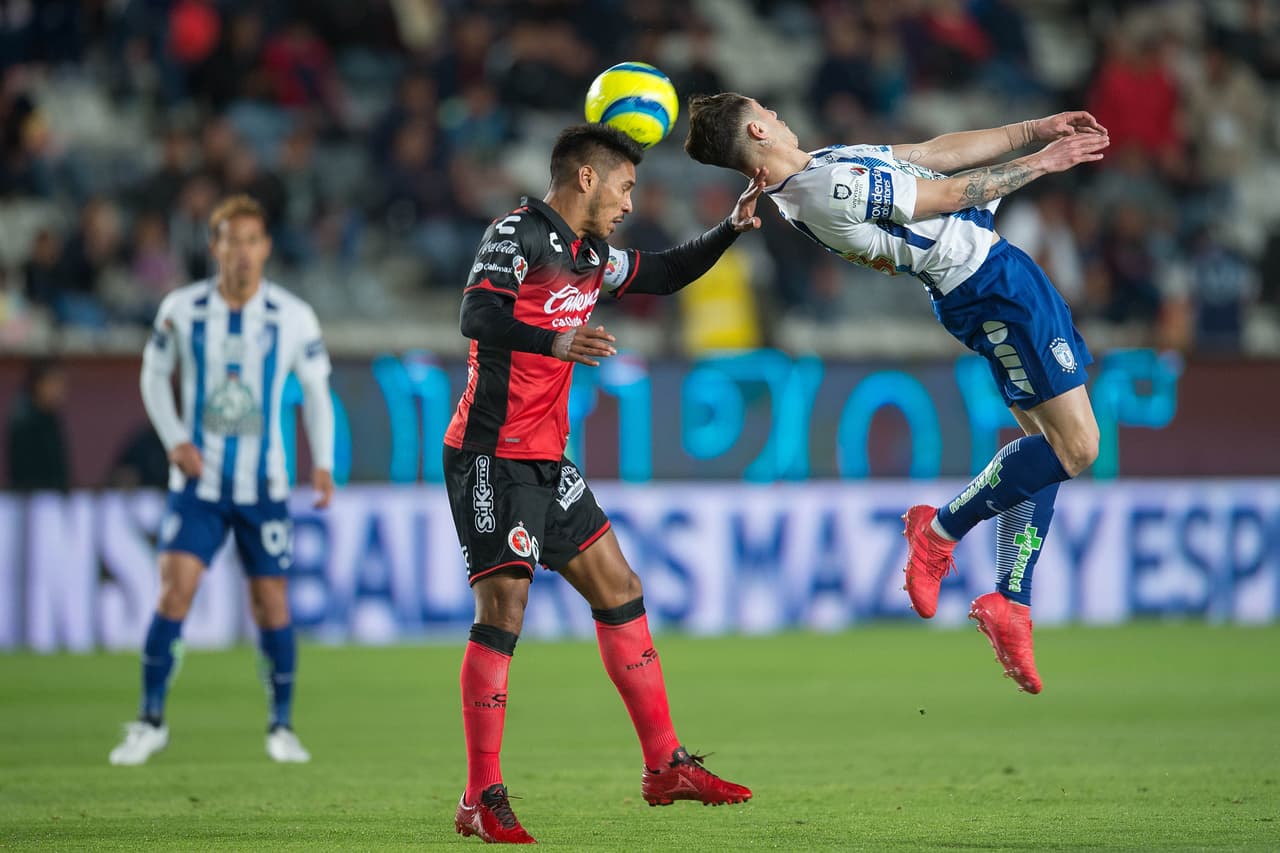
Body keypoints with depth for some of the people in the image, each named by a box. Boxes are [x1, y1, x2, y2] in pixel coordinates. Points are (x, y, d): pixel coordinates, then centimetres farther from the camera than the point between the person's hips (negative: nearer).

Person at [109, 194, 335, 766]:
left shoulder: (293, 317, -3)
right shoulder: (181, 310, -3)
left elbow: (315, 388, 9)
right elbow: (154, 376, 10)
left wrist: (322, 463, -1)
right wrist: (174, 441, -4)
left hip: (264, 483, 0)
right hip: (198, 481, 0)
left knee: (271, 601, 1)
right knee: (174, 590, -12)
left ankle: (281, 725, 17)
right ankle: (150, 722, -2)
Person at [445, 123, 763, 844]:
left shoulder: (590, 256, 16)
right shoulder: (520, 231, -10)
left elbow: (665, 275, 31)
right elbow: (477, 314, -26)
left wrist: (734, 228, 18)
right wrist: (553, 341, -43)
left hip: (546, 460, 9)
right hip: (492, 455, -9)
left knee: (619, 590, 10)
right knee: (504, 608, -14)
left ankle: (664, 767, 18)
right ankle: (482, 799, -11)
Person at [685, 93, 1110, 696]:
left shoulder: (822, 168, 8)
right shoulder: (827, 188, -23)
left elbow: (939, 151, 13)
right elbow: (951, 194, -17)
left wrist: (1036, 128, 13)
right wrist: (1040, 162, -6)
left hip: (977, 289, 10)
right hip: (994, 283, -10)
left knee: (1045, 443, 15)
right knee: (1075, 447, -10)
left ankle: (1009, 602, 13)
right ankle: (941, 531, 2)